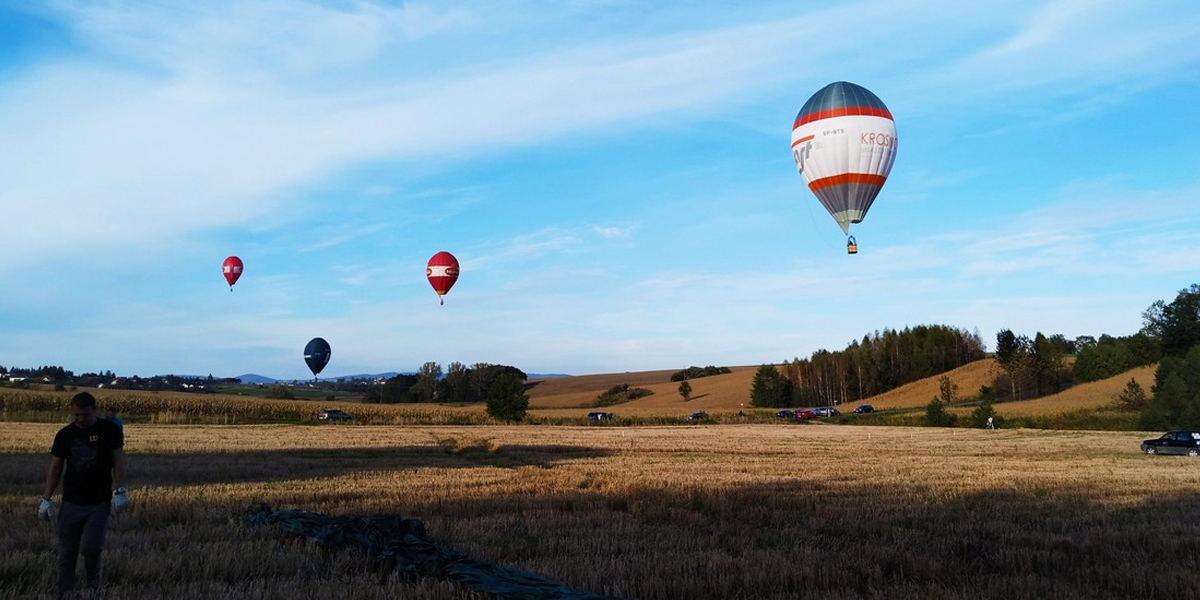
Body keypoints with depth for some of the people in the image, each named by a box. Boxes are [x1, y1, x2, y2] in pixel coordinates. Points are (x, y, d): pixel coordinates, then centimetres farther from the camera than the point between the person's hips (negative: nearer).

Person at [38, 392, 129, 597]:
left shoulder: (109, 430, -6)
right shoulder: (64, 434, 2)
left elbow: (118, 461, -5)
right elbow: (55, 468, 6)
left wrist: (120, 491, -13)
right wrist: (46, 499, 1)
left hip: (99, 504, -3)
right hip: (71, 503, 3)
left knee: (90, 546, -13)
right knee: (66, 554, 6)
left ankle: (93, 582, 16)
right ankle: (65, 593, 20)